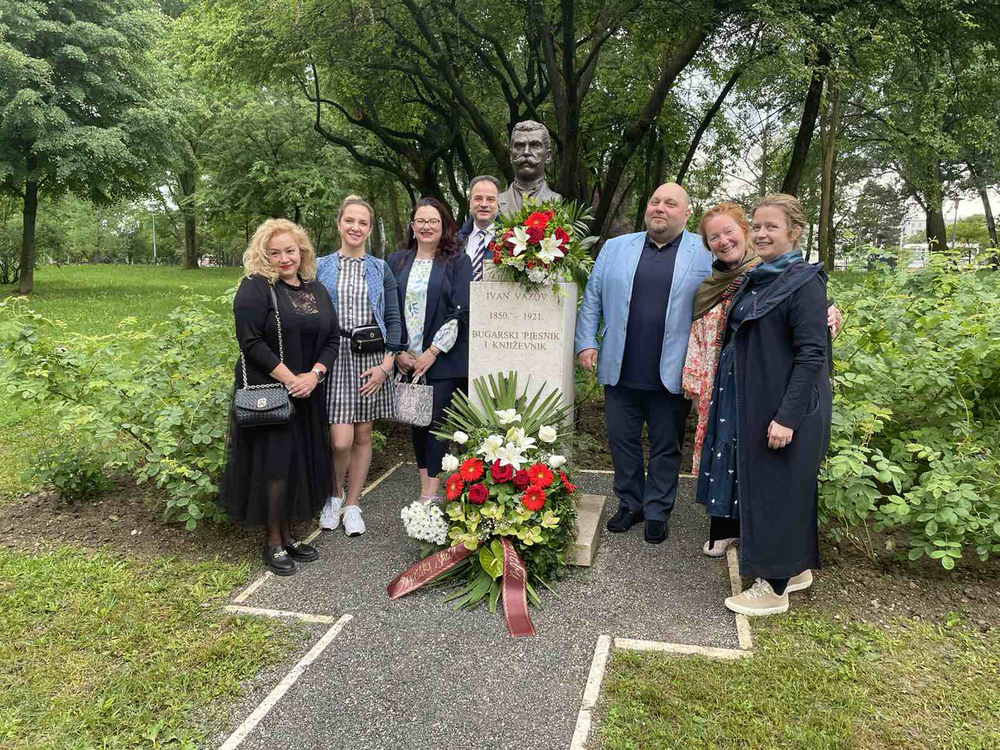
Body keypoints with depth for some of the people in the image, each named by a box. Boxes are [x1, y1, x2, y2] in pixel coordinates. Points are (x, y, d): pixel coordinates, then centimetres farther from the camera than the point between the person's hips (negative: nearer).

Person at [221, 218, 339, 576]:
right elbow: (250, 340, -15)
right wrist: (288, 378, -17)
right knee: (274, 464, -3)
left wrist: (313, 375, -8)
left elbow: (332, 339, 9)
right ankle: (273, 542, 12)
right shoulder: (255, 287, -7)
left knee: (300, 463, 9)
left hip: (307, 394, 6)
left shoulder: (317, 290, 11)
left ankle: (289, 535, 23)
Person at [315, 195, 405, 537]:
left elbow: (393, 320, 6)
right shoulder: (321, 267, 5)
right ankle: (335, 494, 19)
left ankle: (352, 504, 25)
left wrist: (386, 364, -4)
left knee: (363, 436, 8)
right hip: (333, 356, -2)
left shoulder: (380, 269, 8)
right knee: (341, 440, -11)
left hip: (371, 358, 2)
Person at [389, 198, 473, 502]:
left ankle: (431, 494, 2)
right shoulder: (397, 261, 9)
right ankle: (425, 486, 21)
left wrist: (432, 352, -13)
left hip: (443, 359, -4)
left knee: (437, 420, -4)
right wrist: (398, 351, -1)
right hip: (407, 359, 4)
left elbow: (461, 312, -9)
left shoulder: (458, 261, -2)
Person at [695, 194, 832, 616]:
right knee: (758, 484, 16)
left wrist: (787, 416, -24)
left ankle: (774, 587, 14)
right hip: (752, 403, 9)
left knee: (776, 490, 0)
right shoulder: (757, 280, 12)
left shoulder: (805, 283, -13)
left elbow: (812, 355, -19)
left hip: (784, 408, -9)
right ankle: (797, 569, 33)